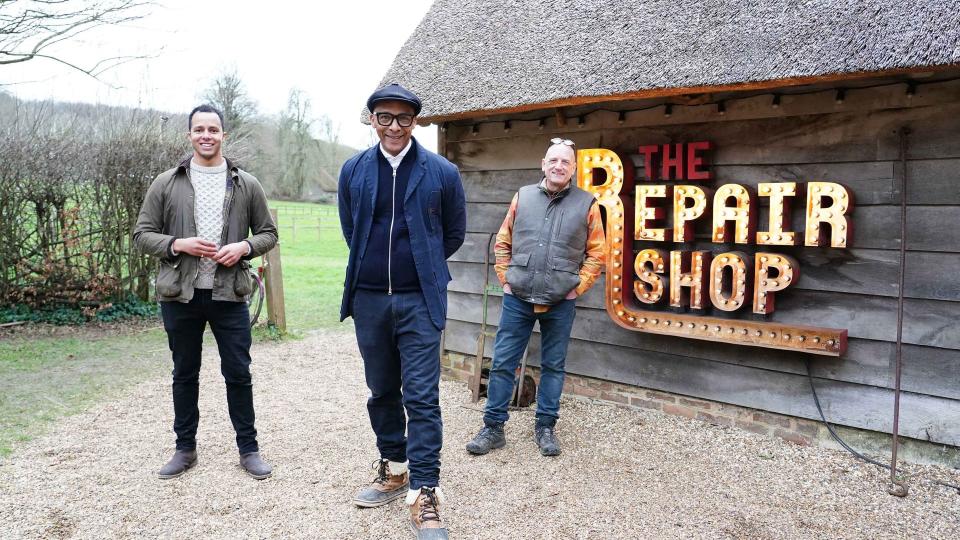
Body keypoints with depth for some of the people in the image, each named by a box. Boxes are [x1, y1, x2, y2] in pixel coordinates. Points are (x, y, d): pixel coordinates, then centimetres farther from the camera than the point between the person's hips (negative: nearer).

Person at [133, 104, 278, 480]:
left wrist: (244, 246, -12)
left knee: (238, 374, 6)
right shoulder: (166, 184, 3)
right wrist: (178, 244, -14)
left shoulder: (246, 185, 4)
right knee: (184, 374, 13)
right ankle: (185, 448, 29)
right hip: (180, 295, 1)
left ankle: (248, 449, 19)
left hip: (229, 295, 0)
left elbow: (268, 234, 8)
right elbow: (142, 235, 4)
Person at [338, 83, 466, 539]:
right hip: (369, 300, 4)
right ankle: (393, 470, 33)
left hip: (419, 300, -3)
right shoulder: (353, 171, 4)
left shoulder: (442, 172, -4)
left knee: (422, 396, -5)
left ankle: (425, 495, 3)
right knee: (382, 391, 15)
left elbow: (454, 233, 8)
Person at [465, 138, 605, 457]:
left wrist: (578, 286, -2)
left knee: (553, 366, 11)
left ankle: (545, 428, 25)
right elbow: (503, 243, 11)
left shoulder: (586, 204, 0)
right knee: (502, 363, 4)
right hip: (517, 299, 1)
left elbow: (596, 252, 4)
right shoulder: (523, 197, 4)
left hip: (560, 304, -1)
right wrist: (505, 279, 4)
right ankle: (493, 428, 16)